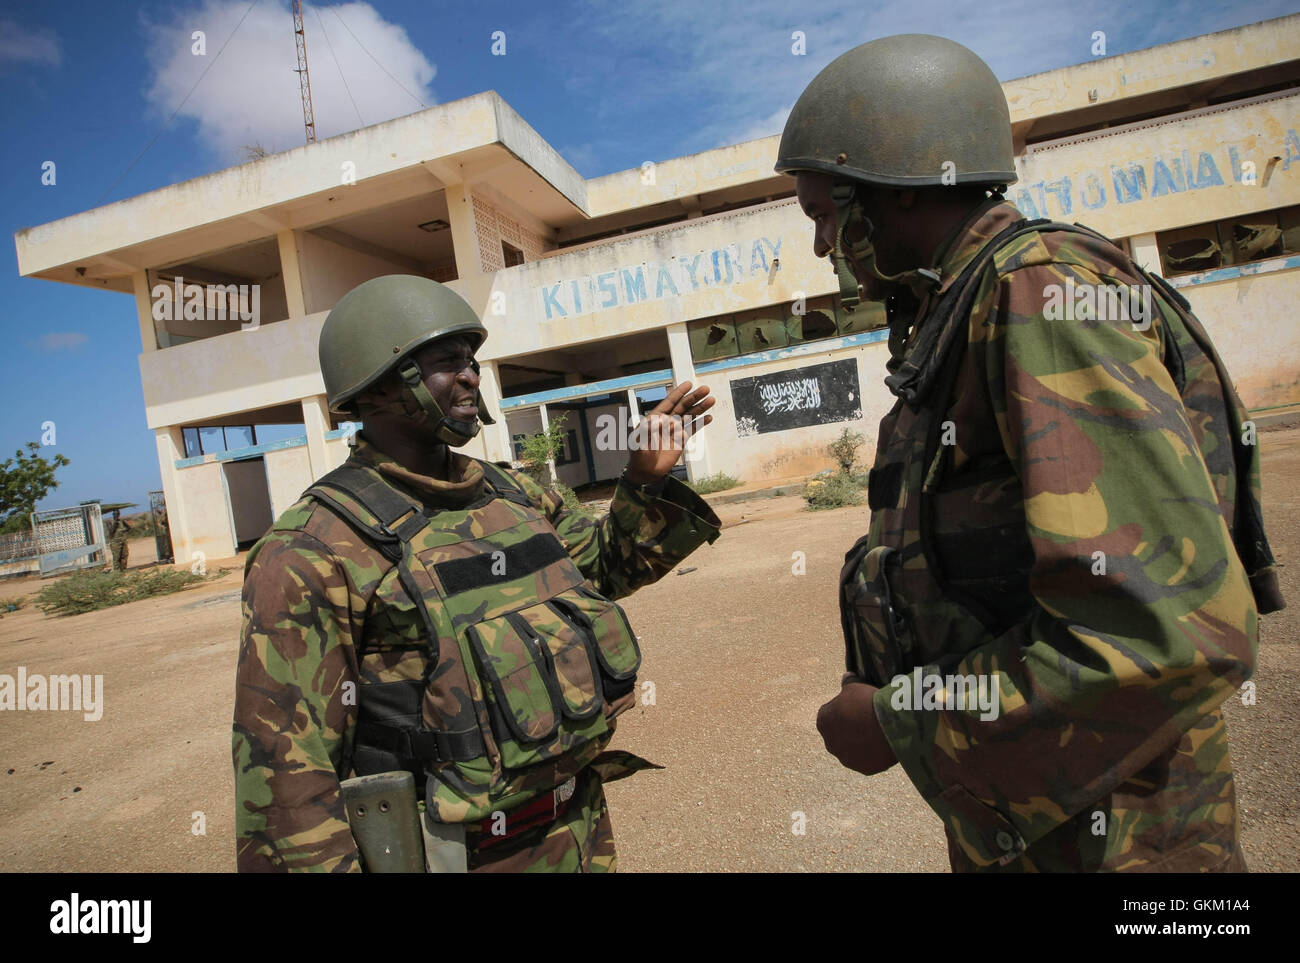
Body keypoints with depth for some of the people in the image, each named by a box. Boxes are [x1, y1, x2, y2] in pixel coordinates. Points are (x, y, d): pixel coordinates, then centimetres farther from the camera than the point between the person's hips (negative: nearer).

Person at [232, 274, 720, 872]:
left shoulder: (510, 494, 3)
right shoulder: (313, 553, -18)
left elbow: (604, 564, 16)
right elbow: (284, 767, -17)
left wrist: (646, 483, 1)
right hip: (456, 854, -6)